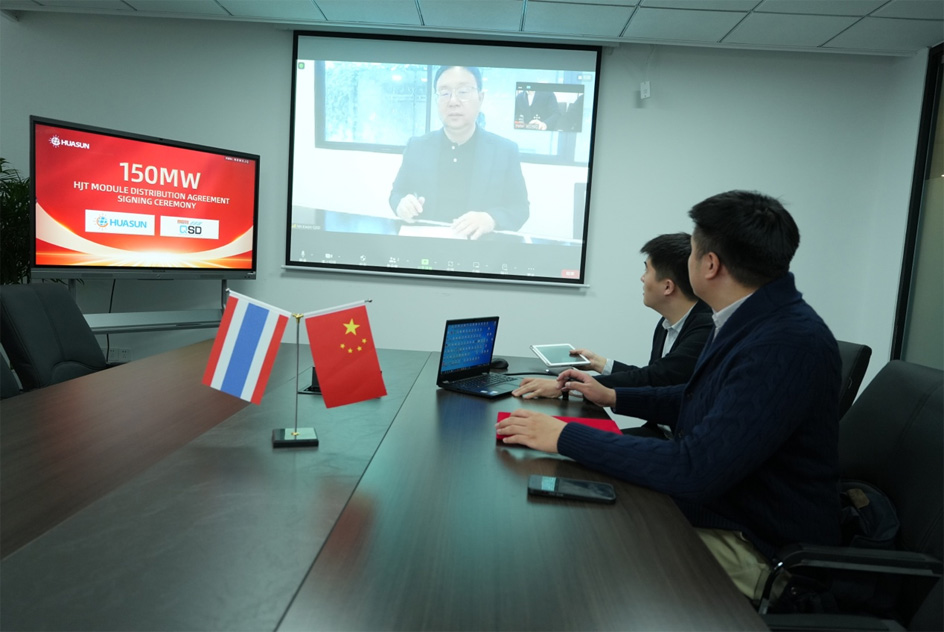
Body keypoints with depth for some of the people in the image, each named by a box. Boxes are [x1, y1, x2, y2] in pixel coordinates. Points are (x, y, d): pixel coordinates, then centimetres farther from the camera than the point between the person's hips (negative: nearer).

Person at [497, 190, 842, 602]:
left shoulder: (788, 345, -30)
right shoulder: (753, 321, 1)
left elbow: (695, 471, -32)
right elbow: (701, 404, 18)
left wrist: (565, 437, -26)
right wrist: (612, 396, 18)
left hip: (757, 549, -8)